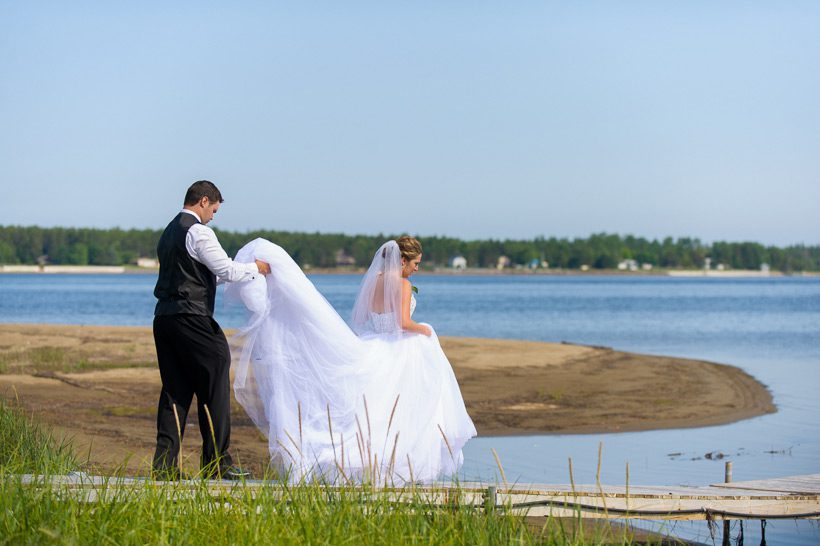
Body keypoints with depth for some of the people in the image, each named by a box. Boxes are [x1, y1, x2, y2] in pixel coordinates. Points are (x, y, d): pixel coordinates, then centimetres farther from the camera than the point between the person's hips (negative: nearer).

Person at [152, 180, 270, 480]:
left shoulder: (169, 233, 19)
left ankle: (165, 464, 5)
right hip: (191, 318, -9)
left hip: (164, 318, 9)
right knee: (214, 387, 0)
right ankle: (217, 462, 2)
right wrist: (255, 268, 7)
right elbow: (226, 270, -10)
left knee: (175, 390, 9)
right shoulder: (198, 232, -10)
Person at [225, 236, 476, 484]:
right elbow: (404, 322, -22)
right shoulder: (403, 285, -14)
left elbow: (363, 318, 14)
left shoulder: (372, 280, 6)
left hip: (371, 350, 6)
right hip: (397, 351, -6)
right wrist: (423, 330, -3)